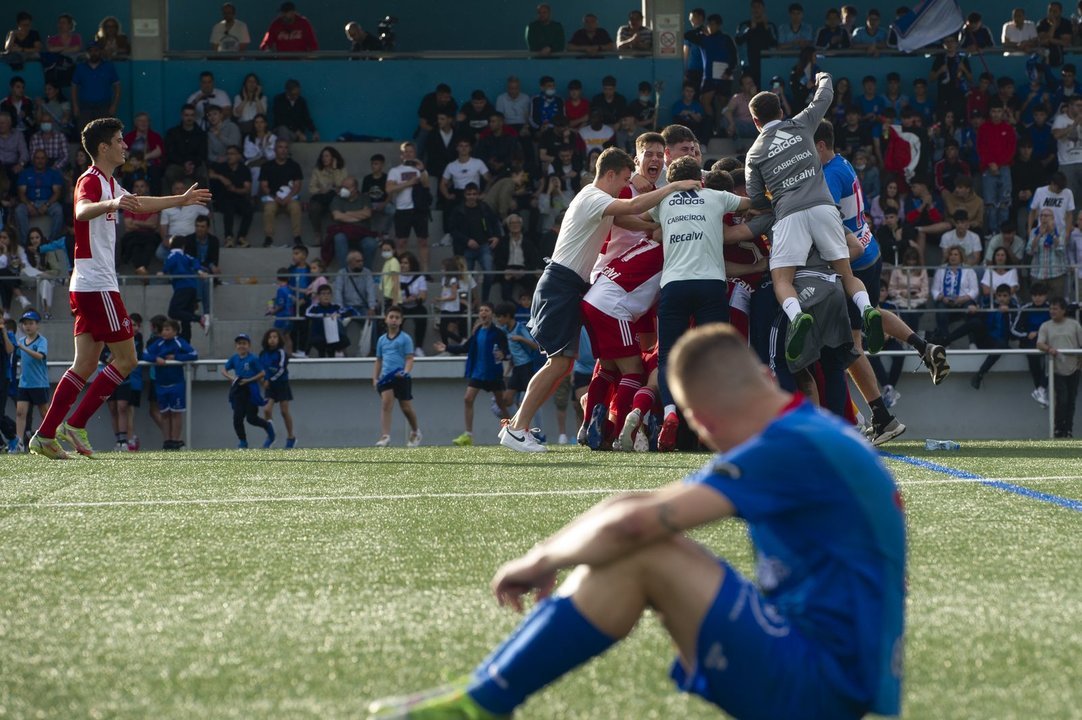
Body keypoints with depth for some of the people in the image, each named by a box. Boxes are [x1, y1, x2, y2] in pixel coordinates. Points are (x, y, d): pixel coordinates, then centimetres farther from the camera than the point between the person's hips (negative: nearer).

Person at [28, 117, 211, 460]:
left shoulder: (109, 184, 19)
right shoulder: (90, 181, -12)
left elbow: (138, 204, 39)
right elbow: (82, 211, -35)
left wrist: (182, 200, 46)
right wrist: (111, 204, -55)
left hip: (88, 287, 10)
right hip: (96, 285, -10)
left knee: (86, 365, 6)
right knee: (126, 358, -7)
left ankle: (45, 435, 2)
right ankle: (75, 425, -6)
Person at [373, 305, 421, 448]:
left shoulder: (405, 339, 1)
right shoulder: (381, 340, 14)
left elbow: (409, 359, -5)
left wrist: (405, 372, -23)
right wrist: (375, 378, 11)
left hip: (402, 378, -3)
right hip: (386, 378, 3)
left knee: (406, 408, 6)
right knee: (385, 404, -17)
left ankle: (415, 432, 33)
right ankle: (385, 437, -26)